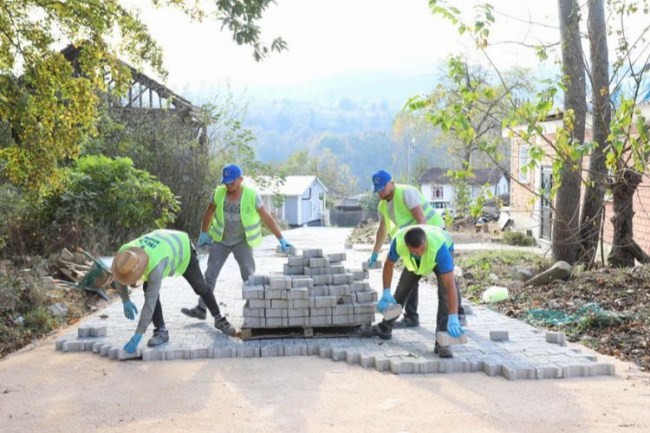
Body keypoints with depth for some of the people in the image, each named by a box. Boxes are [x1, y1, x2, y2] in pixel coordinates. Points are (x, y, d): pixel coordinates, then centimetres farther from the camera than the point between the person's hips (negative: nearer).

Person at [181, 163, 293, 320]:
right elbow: (209, 213, 5)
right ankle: (201, 309, 12)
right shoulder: (218, 193, -12)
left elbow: (266, 218, -16)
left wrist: (281, 239, -19)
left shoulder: (251, 195, -19)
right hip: (221, 241, 3)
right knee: (210, 275, 5)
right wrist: (203, 234, 10)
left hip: (242, 241, -3)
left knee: (249, 276, -7)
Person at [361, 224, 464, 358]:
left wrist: (453, 318, -54)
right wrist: (386, 293, -20)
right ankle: (385, 328, 28)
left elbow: (450, 285, -49)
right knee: (401, 290, 8)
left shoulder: (439, 247, -48)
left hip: (443, 253, -3)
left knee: (444, 293, -23)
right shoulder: (398, 241, -38)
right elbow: (389, 264, -16)